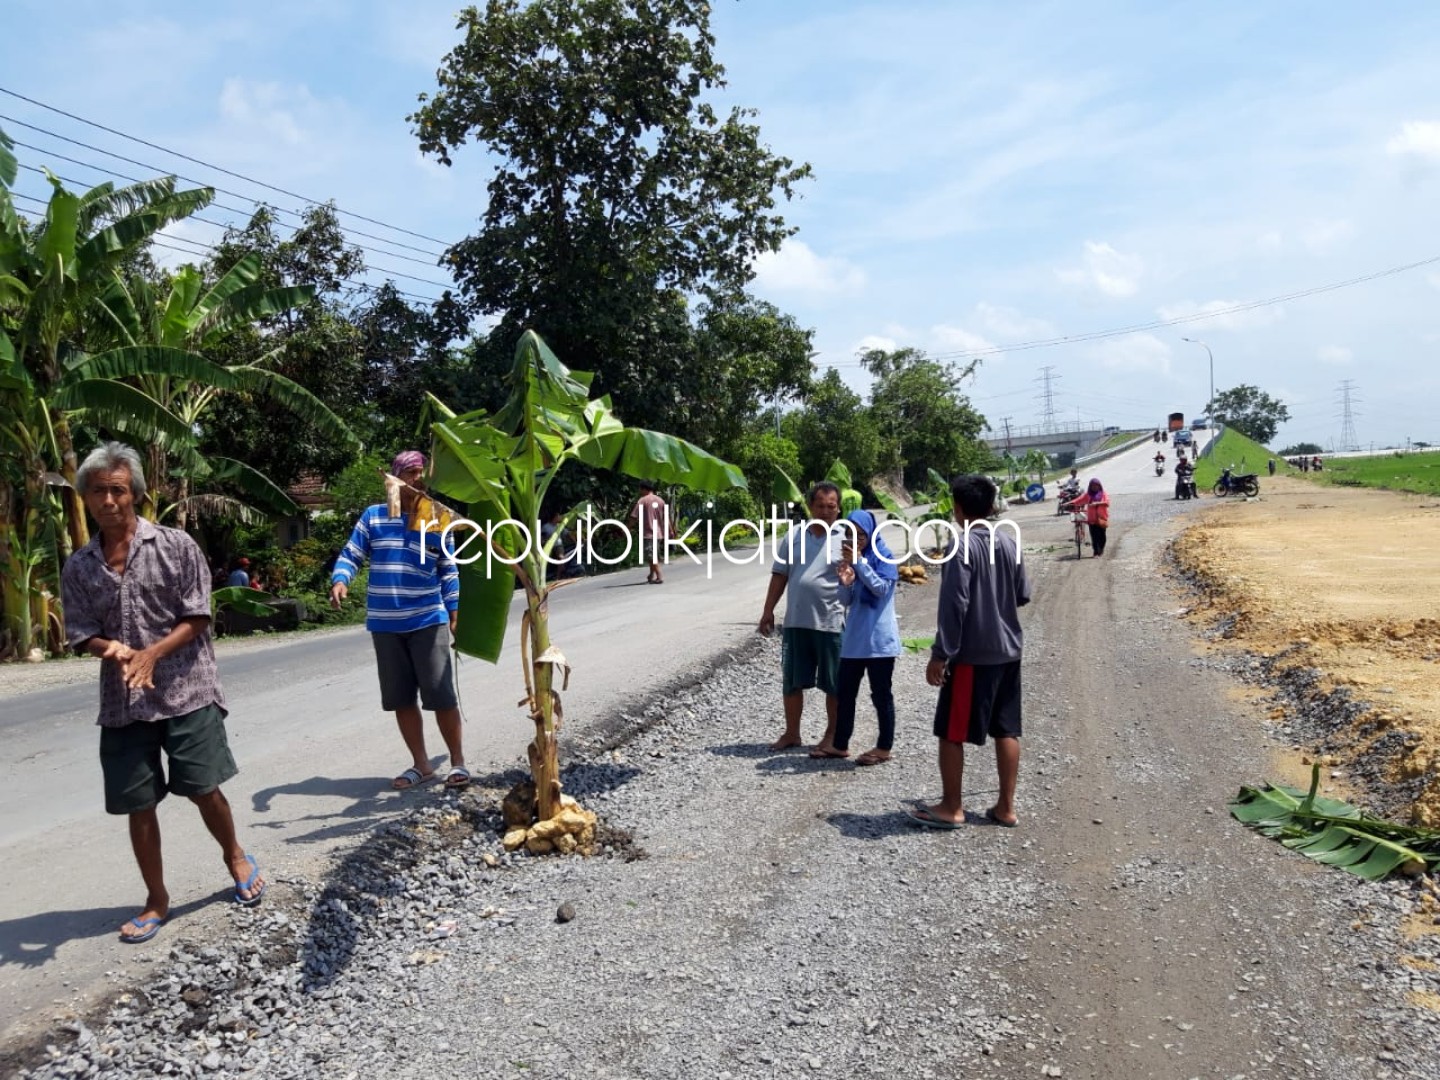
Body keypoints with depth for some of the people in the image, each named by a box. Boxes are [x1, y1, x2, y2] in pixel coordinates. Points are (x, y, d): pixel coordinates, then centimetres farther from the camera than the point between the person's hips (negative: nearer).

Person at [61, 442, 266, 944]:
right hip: (122, 703, 3)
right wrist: (110, 649, -17)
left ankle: (235, 856, 28)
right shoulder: (78, 568, 5)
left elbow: (196, 619, -5)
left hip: (187, 691, -3)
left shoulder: (176, 545, -4)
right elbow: (82, 636, 5)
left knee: (203, 788, -1)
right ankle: (156, 900, 24)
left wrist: (151, 654, -18)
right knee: (139, 806, 7)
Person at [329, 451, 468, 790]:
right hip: (385, 624, 2)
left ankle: (458, 761, 12)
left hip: (428, 621, -2)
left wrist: (454, 612, 6)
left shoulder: (436, 521, 3)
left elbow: (448, 571, 8)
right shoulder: (373, 516, 3)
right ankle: (420, 764, 22)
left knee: (441, 695, -3)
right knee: (401, 698, 9)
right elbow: (351, 555, 3)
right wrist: (340, 581, -17)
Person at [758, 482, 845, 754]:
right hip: (796, 621, 3)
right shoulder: (794, 535, 5)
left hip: (831, 622, -3)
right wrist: (768, 610, 6)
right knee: (791, 681, 12)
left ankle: (832, 737, 20)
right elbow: (780, 574, 10)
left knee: (834, 684, 6)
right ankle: (792, 733, 26)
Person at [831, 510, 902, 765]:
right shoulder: (850, 558, 11)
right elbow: (845, 601, 9)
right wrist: (845, 583, -12)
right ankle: (840, 744, 19)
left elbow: (881, 587, -20)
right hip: (853, 638, 6)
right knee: (845, 692, 10)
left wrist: (859, 561, -25)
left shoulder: (884, 555, -6)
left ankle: (884, 748, 11)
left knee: (881, 694, 2)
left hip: (879, 639, -6)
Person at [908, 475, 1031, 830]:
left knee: (951, 732, 3)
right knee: (1007, 730, 11)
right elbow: (1023, 595, 13)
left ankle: (951, 808, 10)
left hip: (972, 655, -7)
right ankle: (1006, 807, 17)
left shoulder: (963, 548, -16)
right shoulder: (1008, 541, 5)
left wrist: (940, 655, -16)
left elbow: (954, 606, -20)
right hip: (1008, 650, 7)